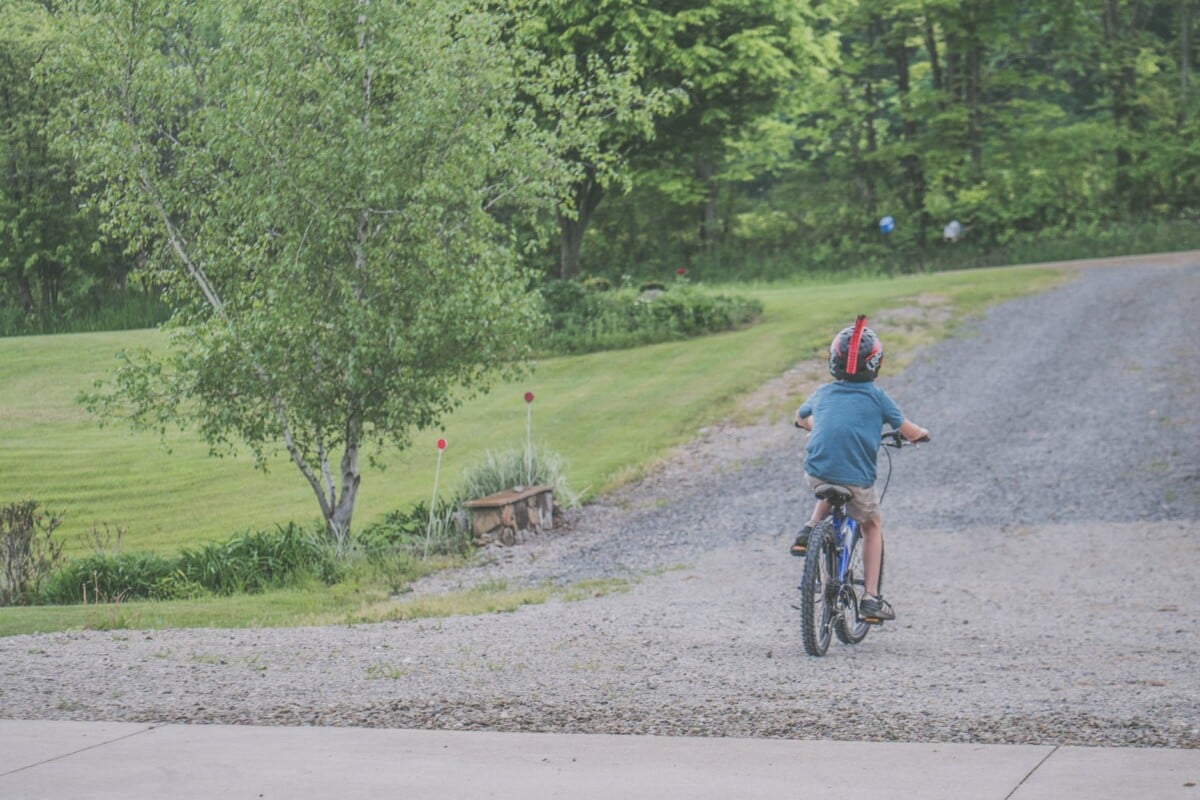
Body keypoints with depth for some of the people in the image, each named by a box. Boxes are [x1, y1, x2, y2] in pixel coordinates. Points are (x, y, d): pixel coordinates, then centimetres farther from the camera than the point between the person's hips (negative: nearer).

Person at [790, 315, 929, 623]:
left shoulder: (823, 393, 14)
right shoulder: (876, 396, 4)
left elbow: (801, 418, 34)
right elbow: (909, 431, 10)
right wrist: (922, 433, 32)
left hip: (816, 472, 3)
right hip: (857, 477, -3)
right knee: (872, 525, 22)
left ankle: (808, 532, 17)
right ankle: (871, 599, 18)